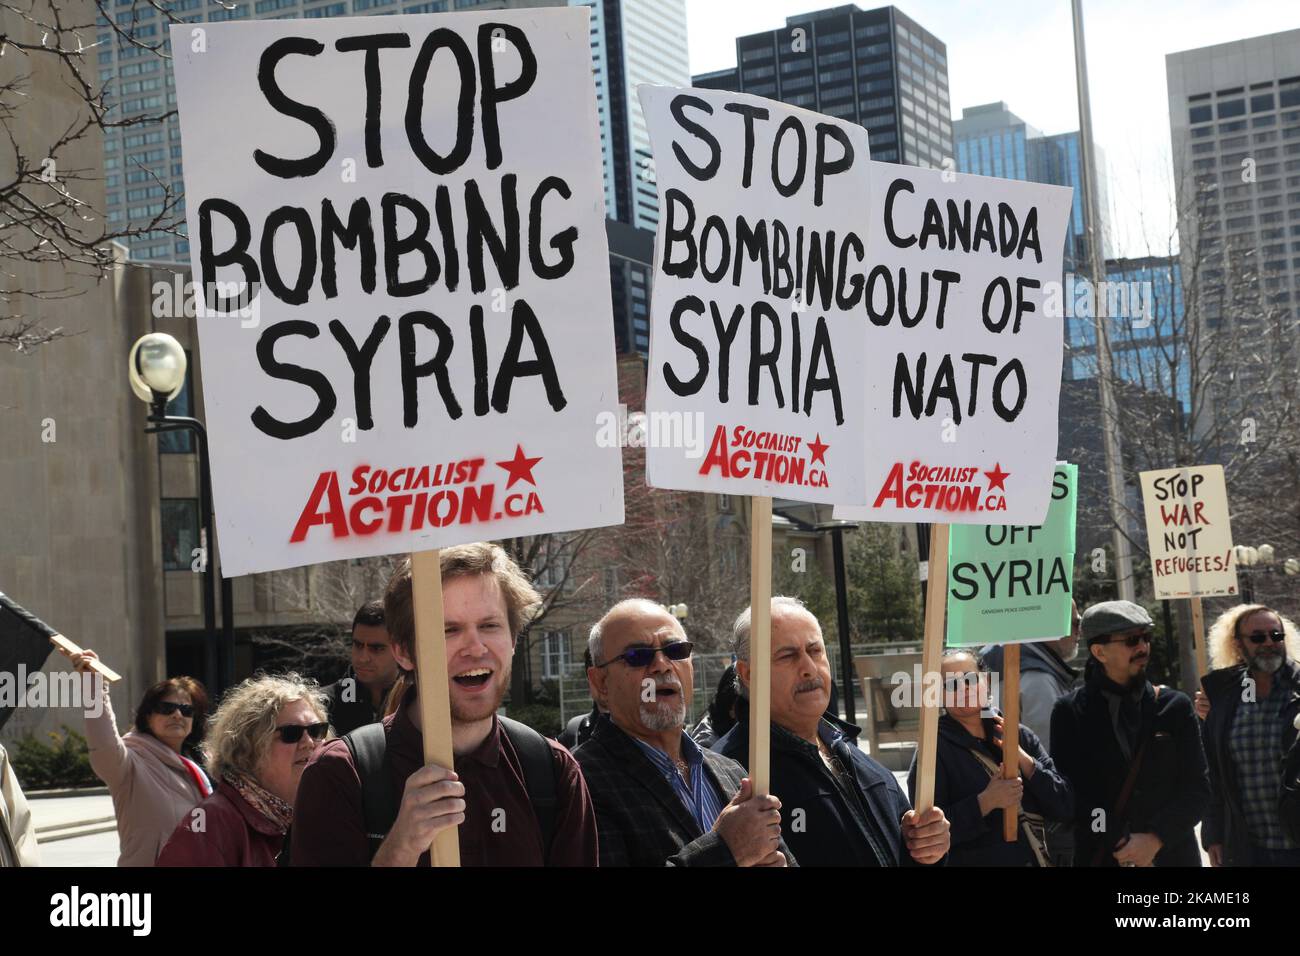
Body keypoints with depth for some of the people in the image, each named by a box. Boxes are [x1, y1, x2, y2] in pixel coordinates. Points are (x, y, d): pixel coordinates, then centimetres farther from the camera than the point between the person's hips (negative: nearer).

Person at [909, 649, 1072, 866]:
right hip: (974, 858, -4)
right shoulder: (936, 749, -14)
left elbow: (1066, 807, -5)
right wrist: (985, 802, -27)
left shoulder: (1020, 736, -2)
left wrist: (1022, 758, -15)